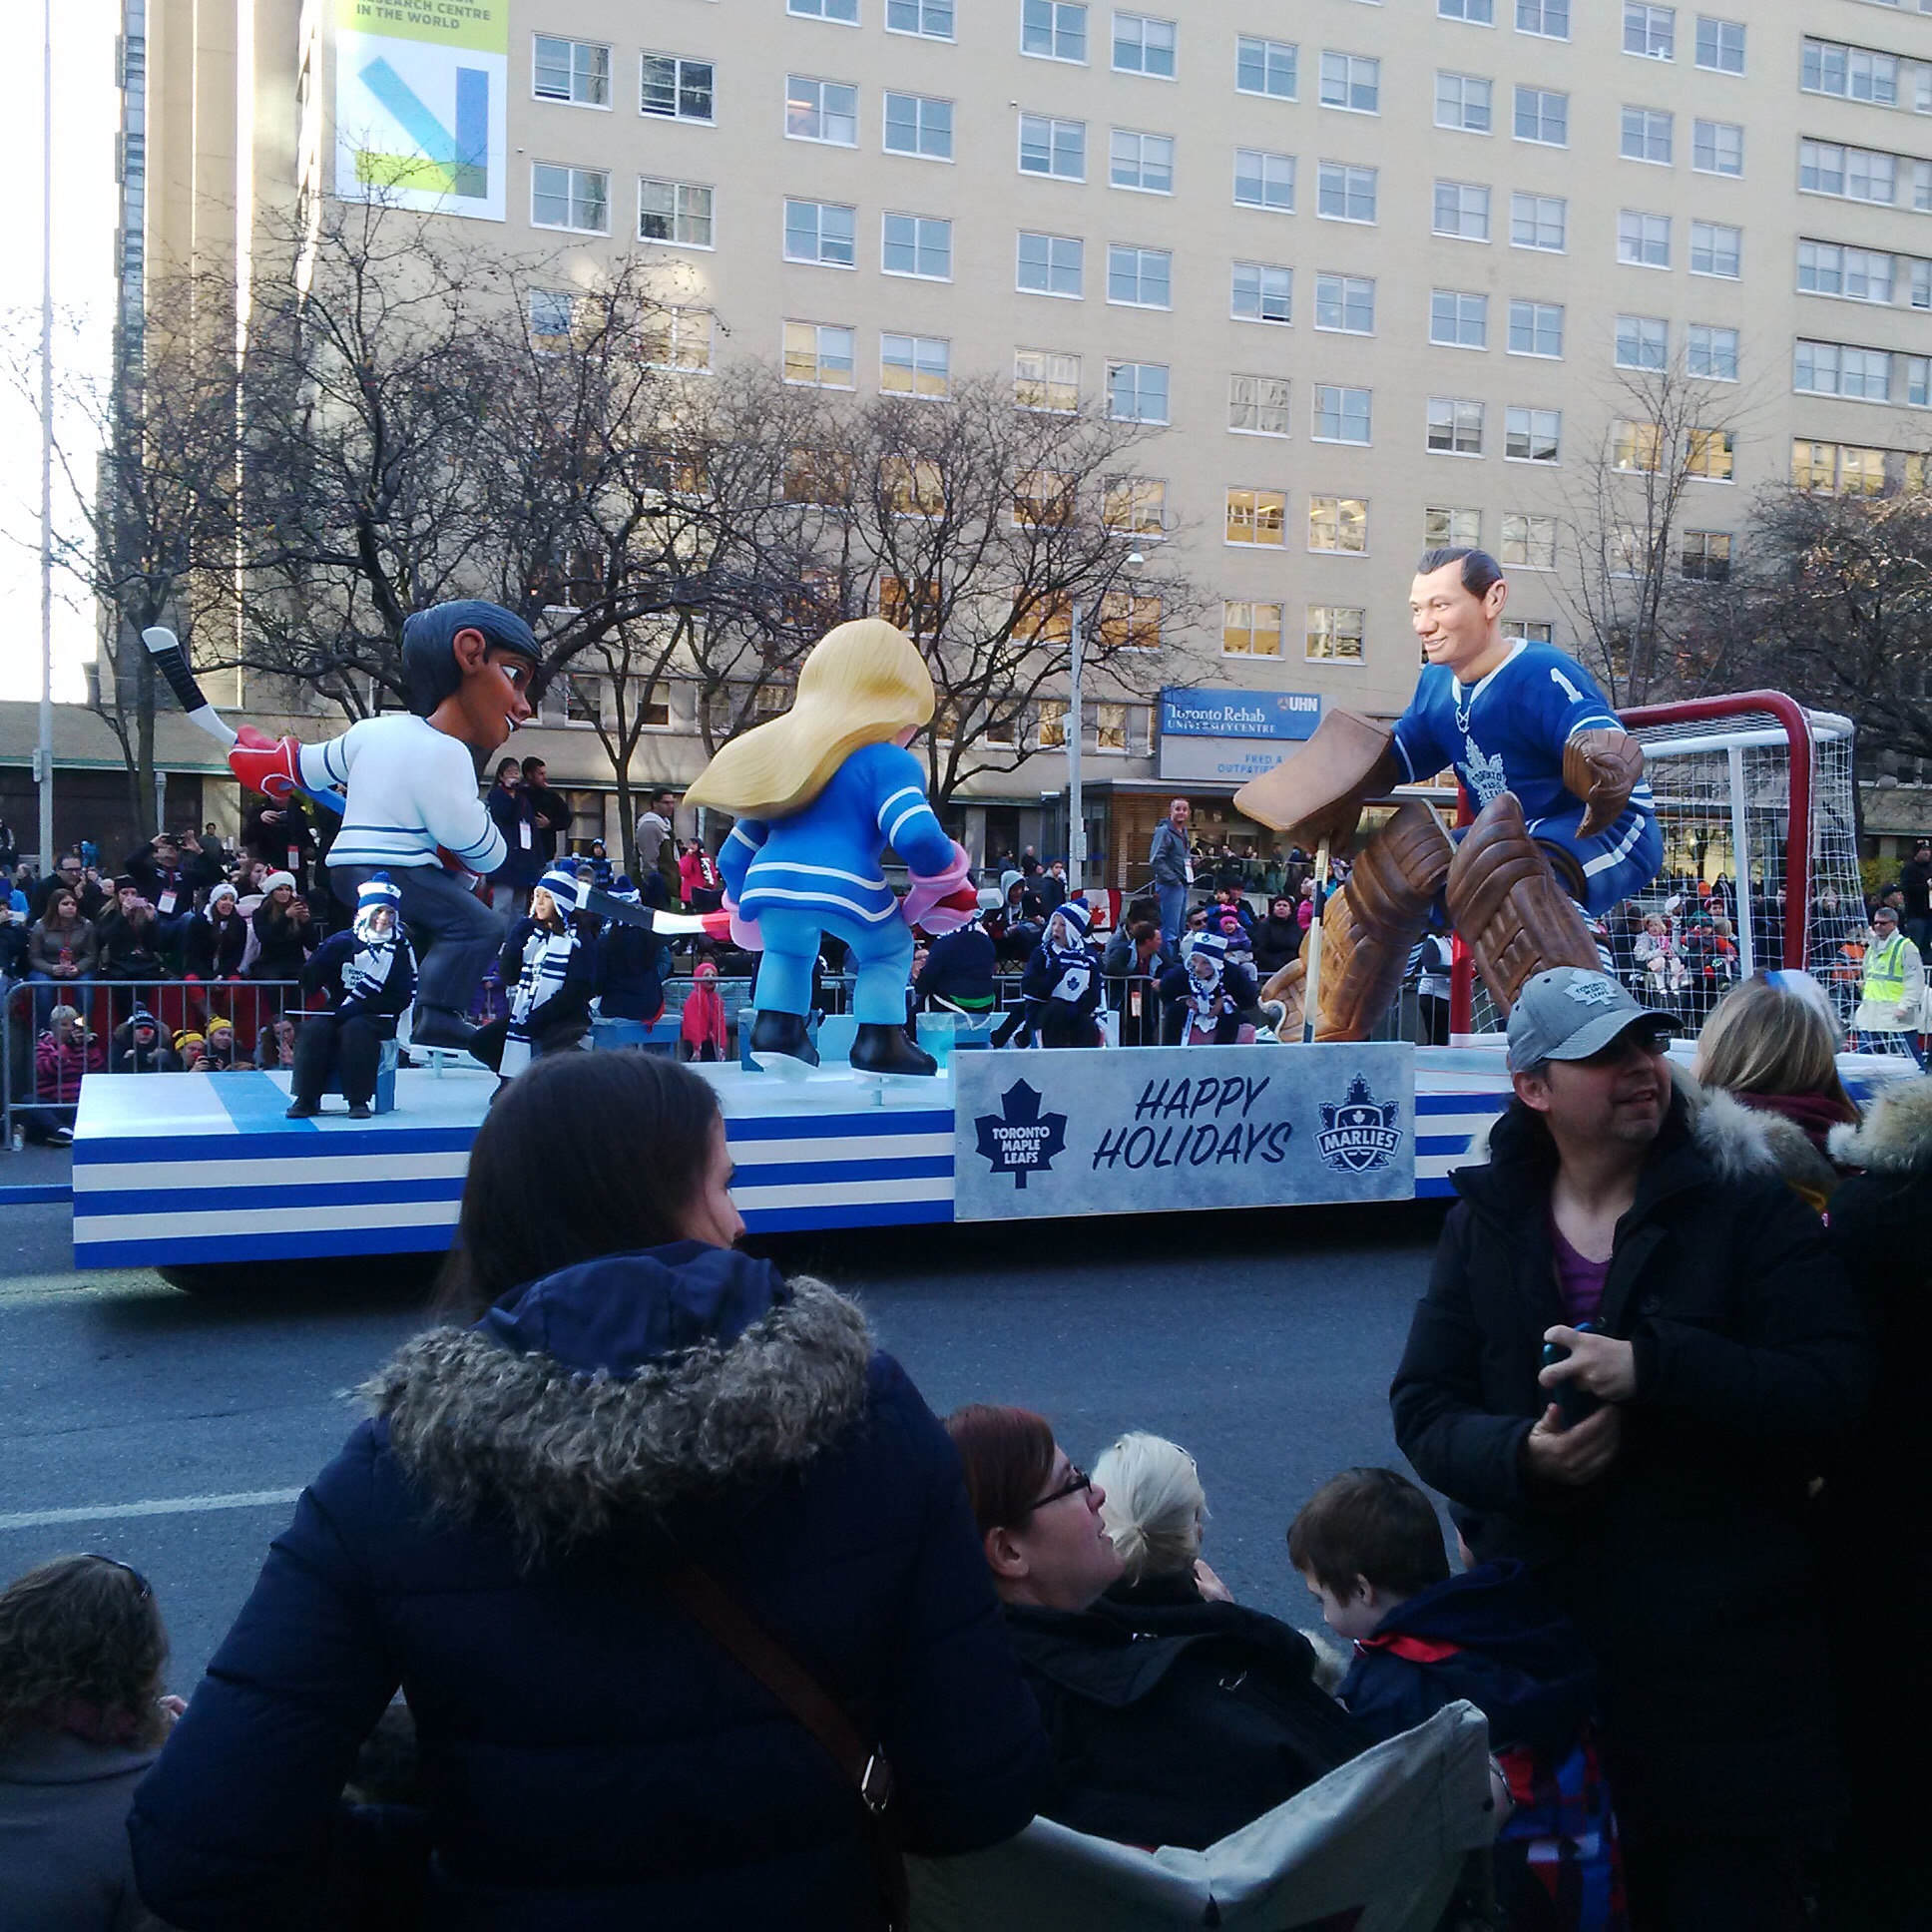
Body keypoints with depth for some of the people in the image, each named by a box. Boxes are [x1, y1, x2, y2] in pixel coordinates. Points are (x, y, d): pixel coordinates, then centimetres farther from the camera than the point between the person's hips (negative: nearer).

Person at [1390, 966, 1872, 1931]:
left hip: (1721, 1660, -3)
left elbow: (1832, 1393, -13)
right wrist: (1519, 1454, -17)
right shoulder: (1485, 1224, 5)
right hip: (1536, 1639, 3)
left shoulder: (1746, 1206, -4)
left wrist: (1651, 1367, -24)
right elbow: (1422, 1408, 4)